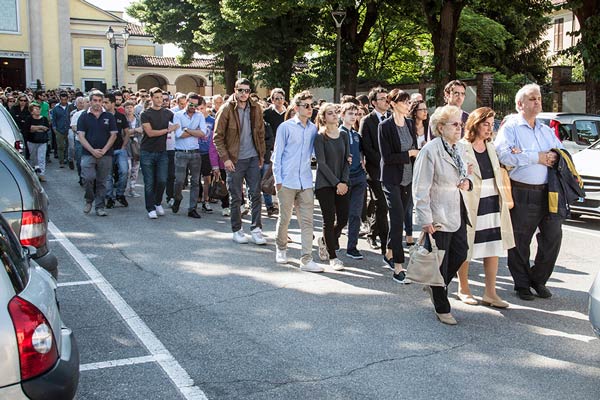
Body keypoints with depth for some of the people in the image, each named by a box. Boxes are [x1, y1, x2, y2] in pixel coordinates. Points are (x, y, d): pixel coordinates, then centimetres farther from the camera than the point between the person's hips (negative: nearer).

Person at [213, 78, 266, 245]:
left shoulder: (256, 109, 4)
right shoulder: (226, 109, -7)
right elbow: (218, 136, -6)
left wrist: (261, 155, 9)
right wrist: (225, 158, -12)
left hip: (253, 158, 3)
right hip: (234, 160, -3)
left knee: (256, 194, 2)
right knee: (236, 197, 6)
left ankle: (256, 229, 11)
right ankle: (237, 230, 18)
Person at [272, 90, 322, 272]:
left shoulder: (313, 129, 8)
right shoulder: (285, 127, -3)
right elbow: (277, 154, -1)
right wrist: (278, 179, -5)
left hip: (306, 181, 3)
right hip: (287, 180, -3)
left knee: (307, 221, -1)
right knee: (284, 218, 8)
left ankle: (306, 259, 1)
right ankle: (281, 249, 31)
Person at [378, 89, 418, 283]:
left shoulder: (410, 123, 8)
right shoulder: (385, 126, -11)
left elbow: (414, 149, 13)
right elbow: (386, 157, -15)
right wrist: (409, 154, -13)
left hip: (408, 178, 6)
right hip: (392, 179, -6)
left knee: (399, 218, 14)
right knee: (398, 219, -10)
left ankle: (390, 253, 31)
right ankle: (398, 267, -8)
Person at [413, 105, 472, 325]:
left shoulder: (459, 148, 8)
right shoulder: (430, 151, -16)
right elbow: (420, 189, -17)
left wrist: (467, 181, 2)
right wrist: (425, 220, -19)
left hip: (458, 213, 8)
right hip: (438, 216, -8)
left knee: (460, 254, 12)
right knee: (440, 263, 3)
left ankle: (435, 286, 36)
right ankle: (442, 309, 18)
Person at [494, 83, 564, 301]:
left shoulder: (546, 130, 20)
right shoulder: (510, 127, -1)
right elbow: (502, 154, -18)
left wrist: (554, 157, -9)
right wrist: (537, 157, -13)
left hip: (549, 192, 5)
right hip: (522, 194, -5)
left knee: (553, 236, 4)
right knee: (520, 242, 5)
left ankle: (538, 279, 23)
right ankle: (522, 284, 21)